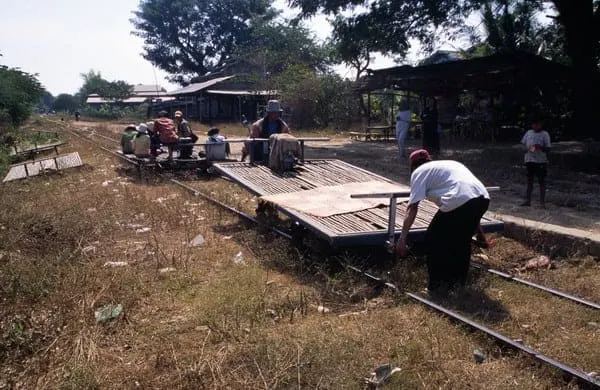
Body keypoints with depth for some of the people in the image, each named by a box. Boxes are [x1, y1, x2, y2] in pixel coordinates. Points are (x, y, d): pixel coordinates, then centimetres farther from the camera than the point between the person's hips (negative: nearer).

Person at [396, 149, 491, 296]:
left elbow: (412, 207, 3)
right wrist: (475, 223, 41)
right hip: (483, 198, 8)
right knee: (462, 239, 27)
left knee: (434, 239, 12)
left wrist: (403, 237, 2)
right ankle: (459, 280, 41)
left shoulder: (419, 171, 14)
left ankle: (438, 285, 18)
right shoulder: (450, 163, 36)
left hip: (459, 202, -8)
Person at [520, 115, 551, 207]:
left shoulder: (545, 134, -3)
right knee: (529, 180, 10)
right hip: (529, 160, 4)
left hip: (541, 161, -4)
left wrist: (540, 147, -25)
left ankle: (542, 202, 8)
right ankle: (527, 200, 15)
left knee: (541, 181, 2)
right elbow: (523, 143, 16)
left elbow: (548, 148, -5)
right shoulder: (529, 133, 9)